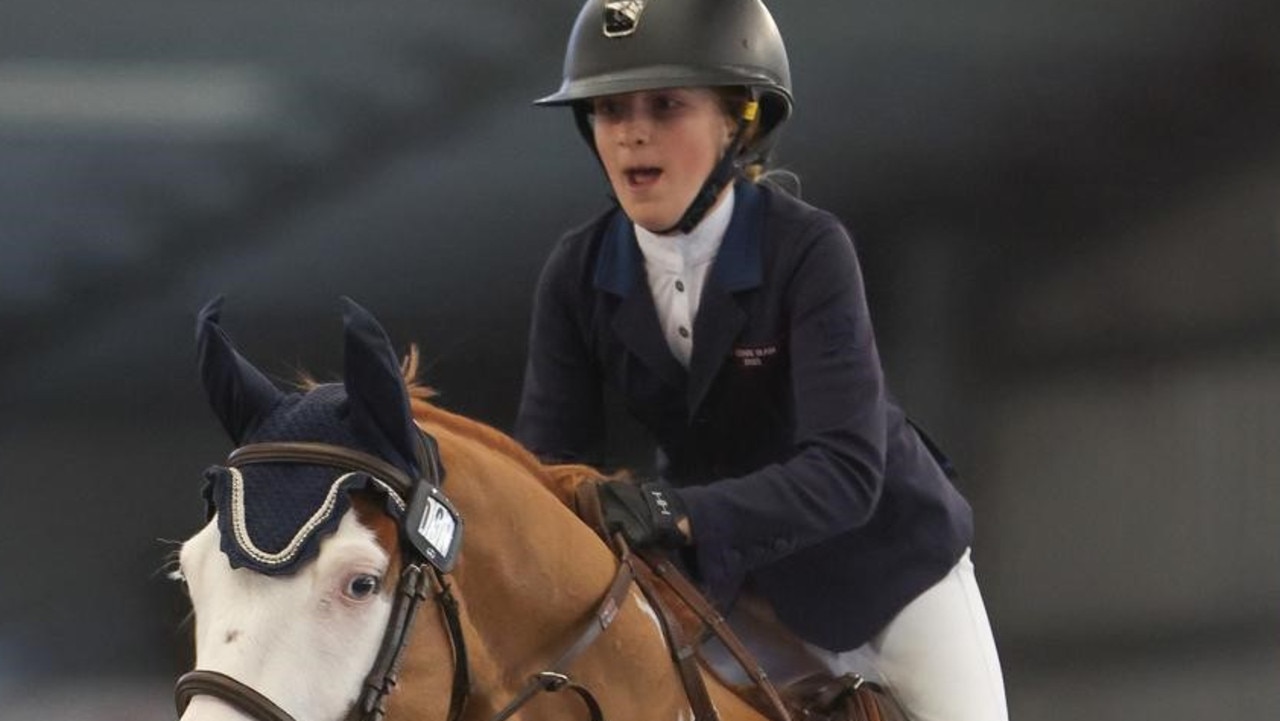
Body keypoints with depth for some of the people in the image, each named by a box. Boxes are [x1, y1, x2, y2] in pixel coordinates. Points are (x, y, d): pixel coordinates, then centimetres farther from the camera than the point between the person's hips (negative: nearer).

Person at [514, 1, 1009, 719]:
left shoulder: (808, 249, -27)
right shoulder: (578, 276, -13)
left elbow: (846, 469, -36)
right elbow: (549, 456, -15)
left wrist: (683, 515, -50)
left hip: (887, 562, -4)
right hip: (737, 586, 4)